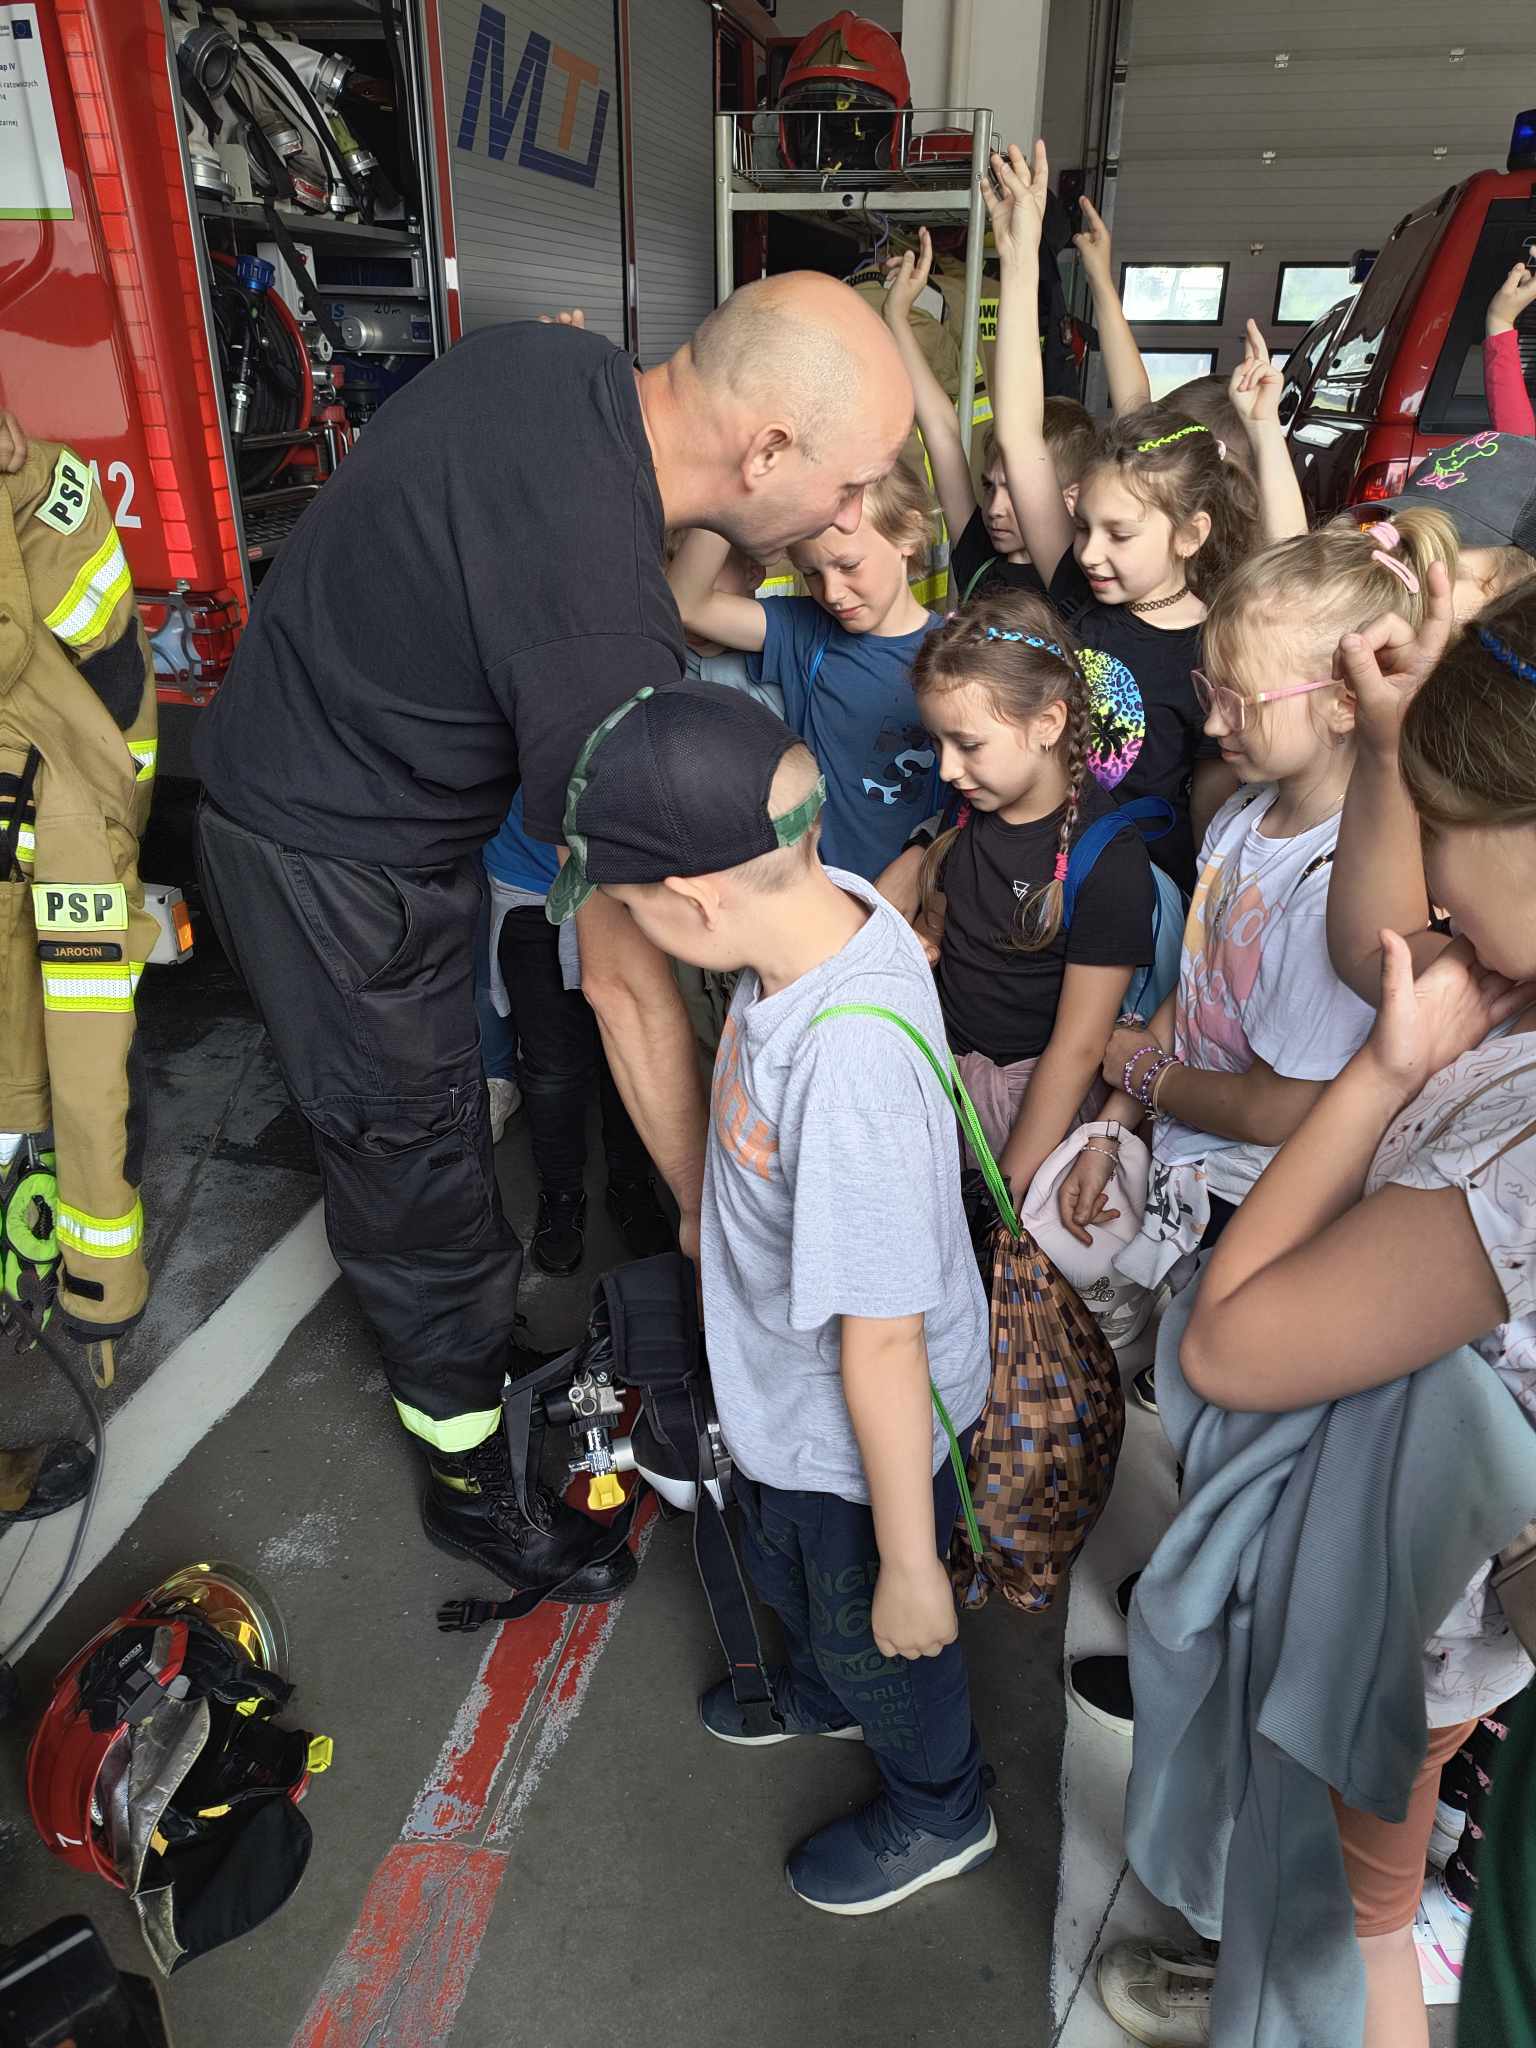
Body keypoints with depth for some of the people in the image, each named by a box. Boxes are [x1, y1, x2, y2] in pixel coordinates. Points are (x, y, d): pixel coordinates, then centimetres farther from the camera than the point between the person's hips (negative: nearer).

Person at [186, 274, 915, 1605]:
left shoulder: (554, 356, -8)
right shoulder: (606, 627, -35)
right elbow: (625, 973, -30)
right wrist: (708, 1209, -20)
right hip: (331, 869, -9)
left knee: (440, 1111, 24)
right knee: (417, 1170, 7)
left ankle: (476, 1337, 48)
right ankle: (472, 1483, 30)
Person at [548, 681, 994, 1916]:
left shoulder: (847, 1069, -43)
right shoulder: (830, 899, -17)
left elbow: (882, 1343, -34)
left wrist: (908, 1562, -19)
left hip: (862, 1431, -8)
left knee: (875, 1629, 25)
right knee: (788, 1573, 36)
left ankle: (939, 1812, 58)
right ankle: (823, 1693, 69)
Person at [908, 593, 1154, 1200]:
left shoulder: (1109, 857, -18)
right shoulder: (968, 810, 3)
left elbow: (1078, 1048, -18)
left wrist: (1005, 1191, -19)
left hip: (1030, 1087, -6)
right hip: (941, 1057, 6)